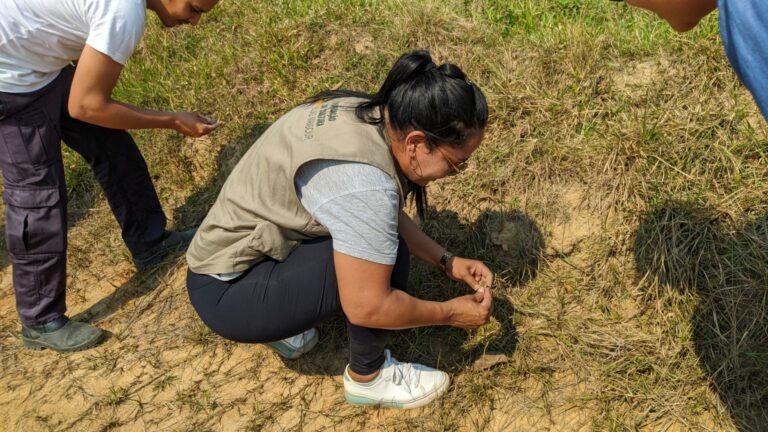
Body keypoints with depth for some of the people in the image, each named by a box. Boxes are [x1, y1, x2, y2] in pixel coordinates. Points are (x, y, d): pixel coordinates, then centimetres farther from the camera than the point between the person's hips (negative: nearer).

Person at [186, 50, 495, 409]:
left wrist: (447, 262, 3)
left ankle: (282, 326, 17)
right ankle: (368, 377, 4)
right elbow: (367, 307, -26)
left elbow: (391, 218, 9)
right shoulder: (364, 182, -32)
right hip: (228, 293, -9)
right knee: (387, 256, -21)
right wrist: (450, 313, -12)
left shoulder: (367, 114, -5)